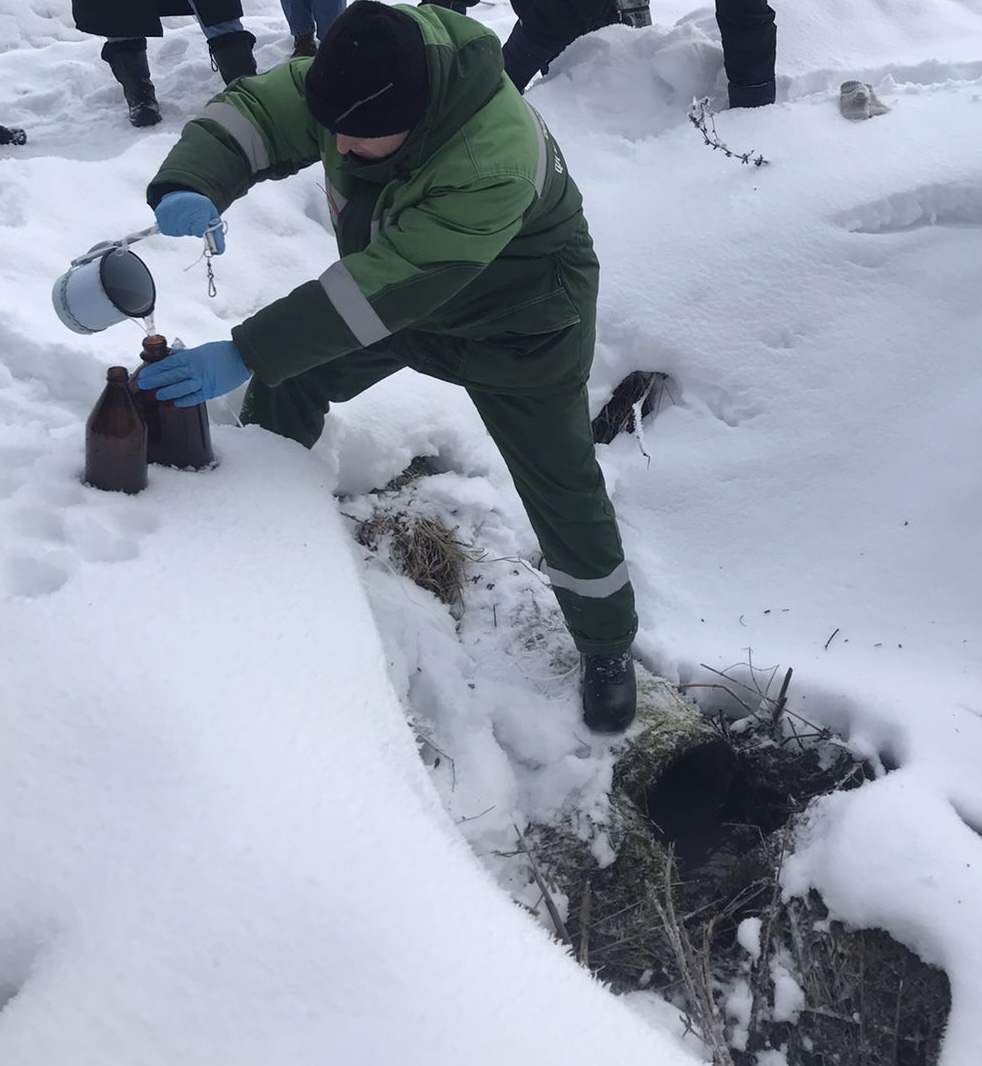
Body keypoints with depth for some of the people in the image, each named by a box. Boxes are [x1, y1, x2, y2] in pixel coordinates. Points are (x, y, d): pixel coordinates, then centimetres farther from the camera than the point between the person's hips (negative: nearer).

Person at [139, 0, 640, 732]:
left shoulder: (493, 164, -44)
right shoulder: (366, 74, -25)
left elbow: (388, 289, -43)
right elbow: (254, 110, -21)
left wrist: (244, 356, -43)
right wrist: (189, 188, -45)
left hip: (516, 321, -6)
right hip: (387, 278, 6)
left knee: (562, 487, 1)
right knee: (284, 387, 9)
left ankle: (608, 647, 24)